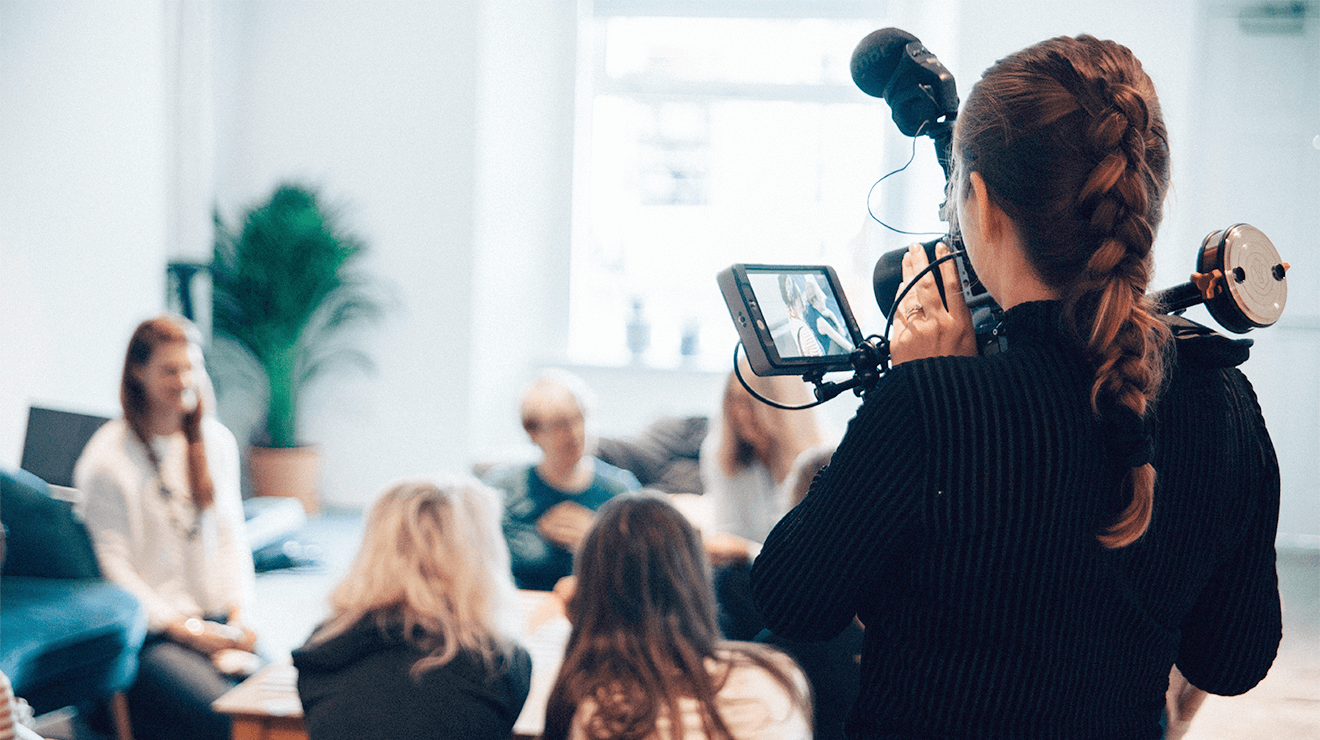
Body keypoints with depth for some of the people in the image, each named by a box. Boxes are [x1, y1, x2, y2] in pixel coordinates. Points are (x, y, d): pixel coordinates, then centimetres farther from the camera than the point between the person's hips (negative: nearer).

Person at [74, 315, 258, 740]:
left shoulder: (217, 442, 11)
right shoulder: (106, 460, -7)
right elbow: (113, 566, -8)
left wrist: (238, 614, 0)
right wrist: (185, 631, -13)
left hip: (216, 621, 5)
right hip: (150, 633, -5)